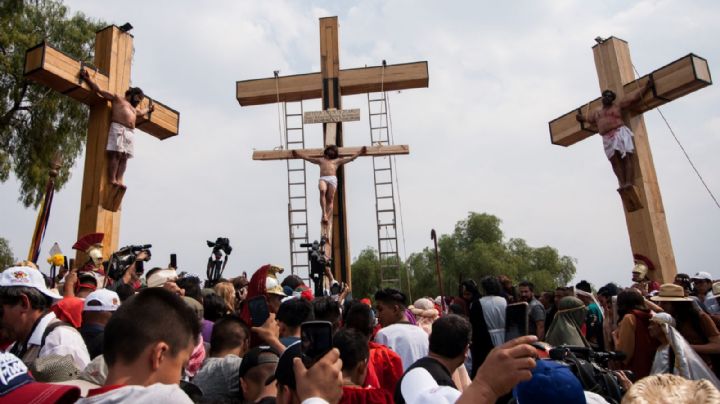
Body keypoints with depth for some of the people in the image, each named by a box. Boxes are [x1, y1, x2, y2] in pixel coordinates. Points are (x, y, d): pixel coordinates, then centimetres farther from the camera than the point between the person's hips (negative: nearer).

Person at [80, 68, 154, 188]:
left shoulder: (134, 108, 35)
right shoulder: (117, 98, 13)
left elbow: (141, 112, 58)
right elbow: (99, 90, 8)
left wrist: (149, 109, 70)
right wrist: (87, 78, 0)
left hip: (130, 132, 7)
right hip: (118, 128, -7)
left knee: (124, 157, -6)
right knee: (115, 154, -16)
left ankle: (119, 180, -14)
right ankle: (112, 180, -22)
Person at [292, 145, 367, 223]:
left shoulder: (337, 161, 32)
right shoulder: (321, 160, 35)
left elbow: (351, 158, 32)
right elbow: (308, 158, 39)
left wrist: (360, 152, 28)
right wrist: (297, 153, 38)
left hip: (332, 179, 0)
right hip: (323, 179, 0)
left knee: (330, 199, -15)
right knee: (322, 191, -32)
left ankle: (327, 217, -26)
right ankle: (324, 213, -38)